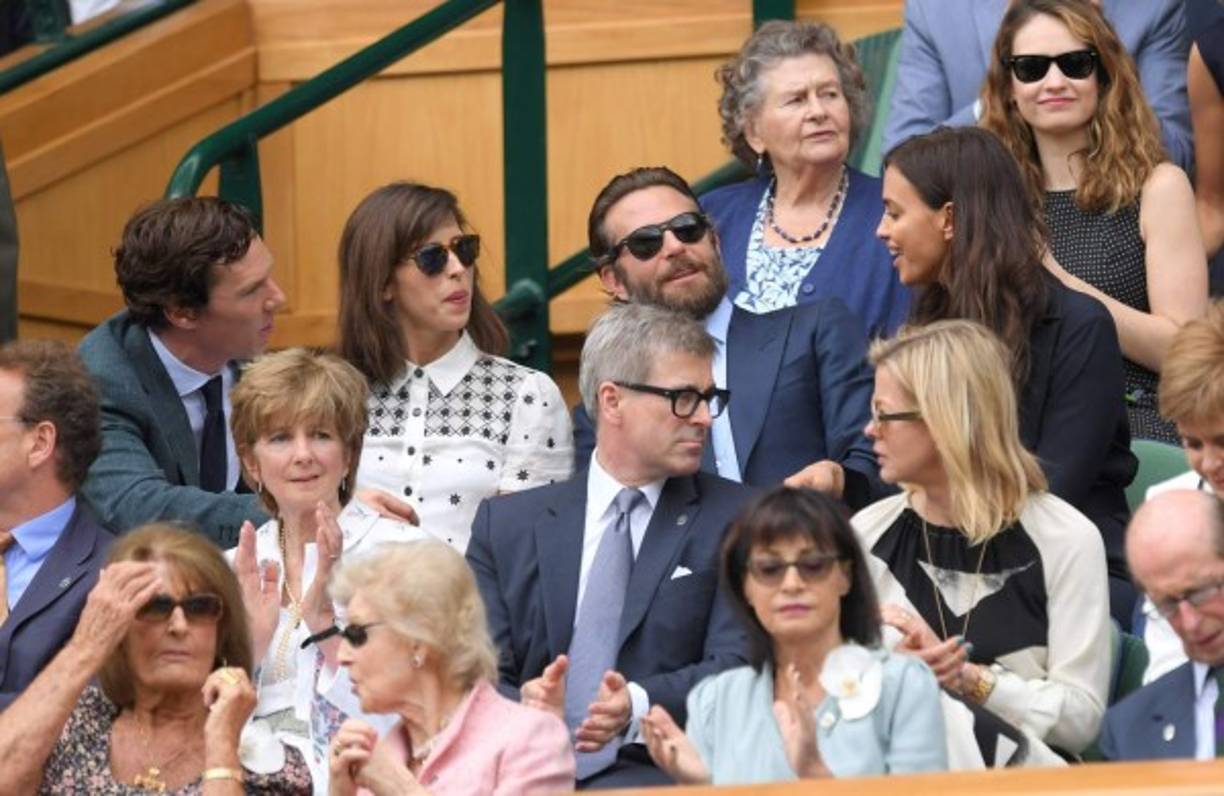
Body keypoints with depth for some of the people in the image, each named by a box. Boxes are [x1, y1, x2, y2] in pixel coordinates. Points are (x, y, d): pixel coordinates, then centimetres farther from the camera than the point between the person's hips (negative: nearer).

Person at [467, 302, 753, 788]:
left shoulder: (735, 519, 10)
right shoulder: (505, 524, 14)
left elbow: (734, 664, 0)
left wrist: (640, 705, -20)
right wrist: (523, 706, -16)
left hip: (652, 770, -1)